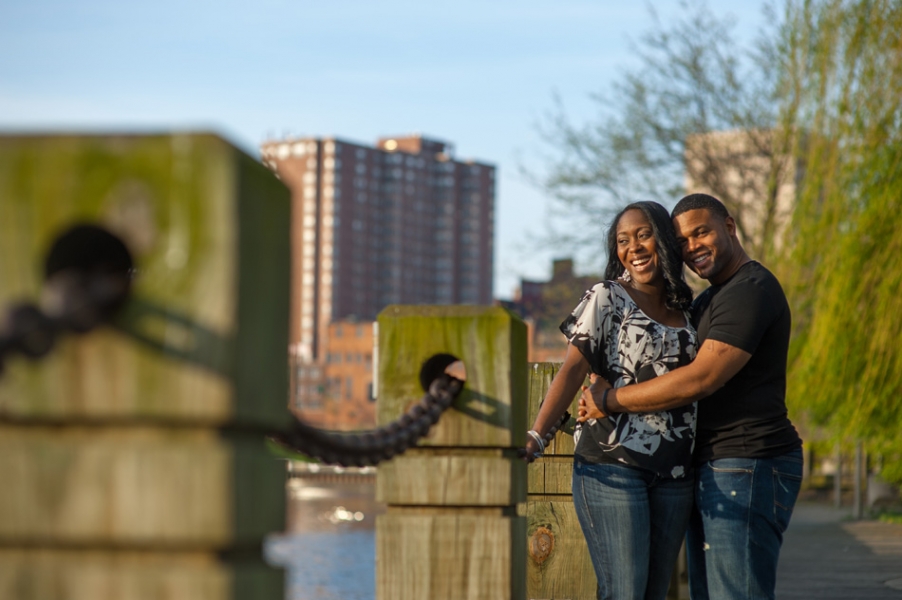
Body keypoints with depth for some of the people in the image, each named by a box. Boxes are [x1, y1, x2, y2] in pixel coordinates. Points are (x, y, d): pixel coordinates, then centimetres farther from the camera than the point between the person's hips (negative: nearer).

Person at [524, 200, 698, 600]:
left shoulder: (686, 309, 15)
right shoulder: (606, 299, 1)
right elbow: (573, 370, -8)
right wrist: (536, 436, -21)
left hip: (673, 474, 5)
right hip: (612, 466, -5)